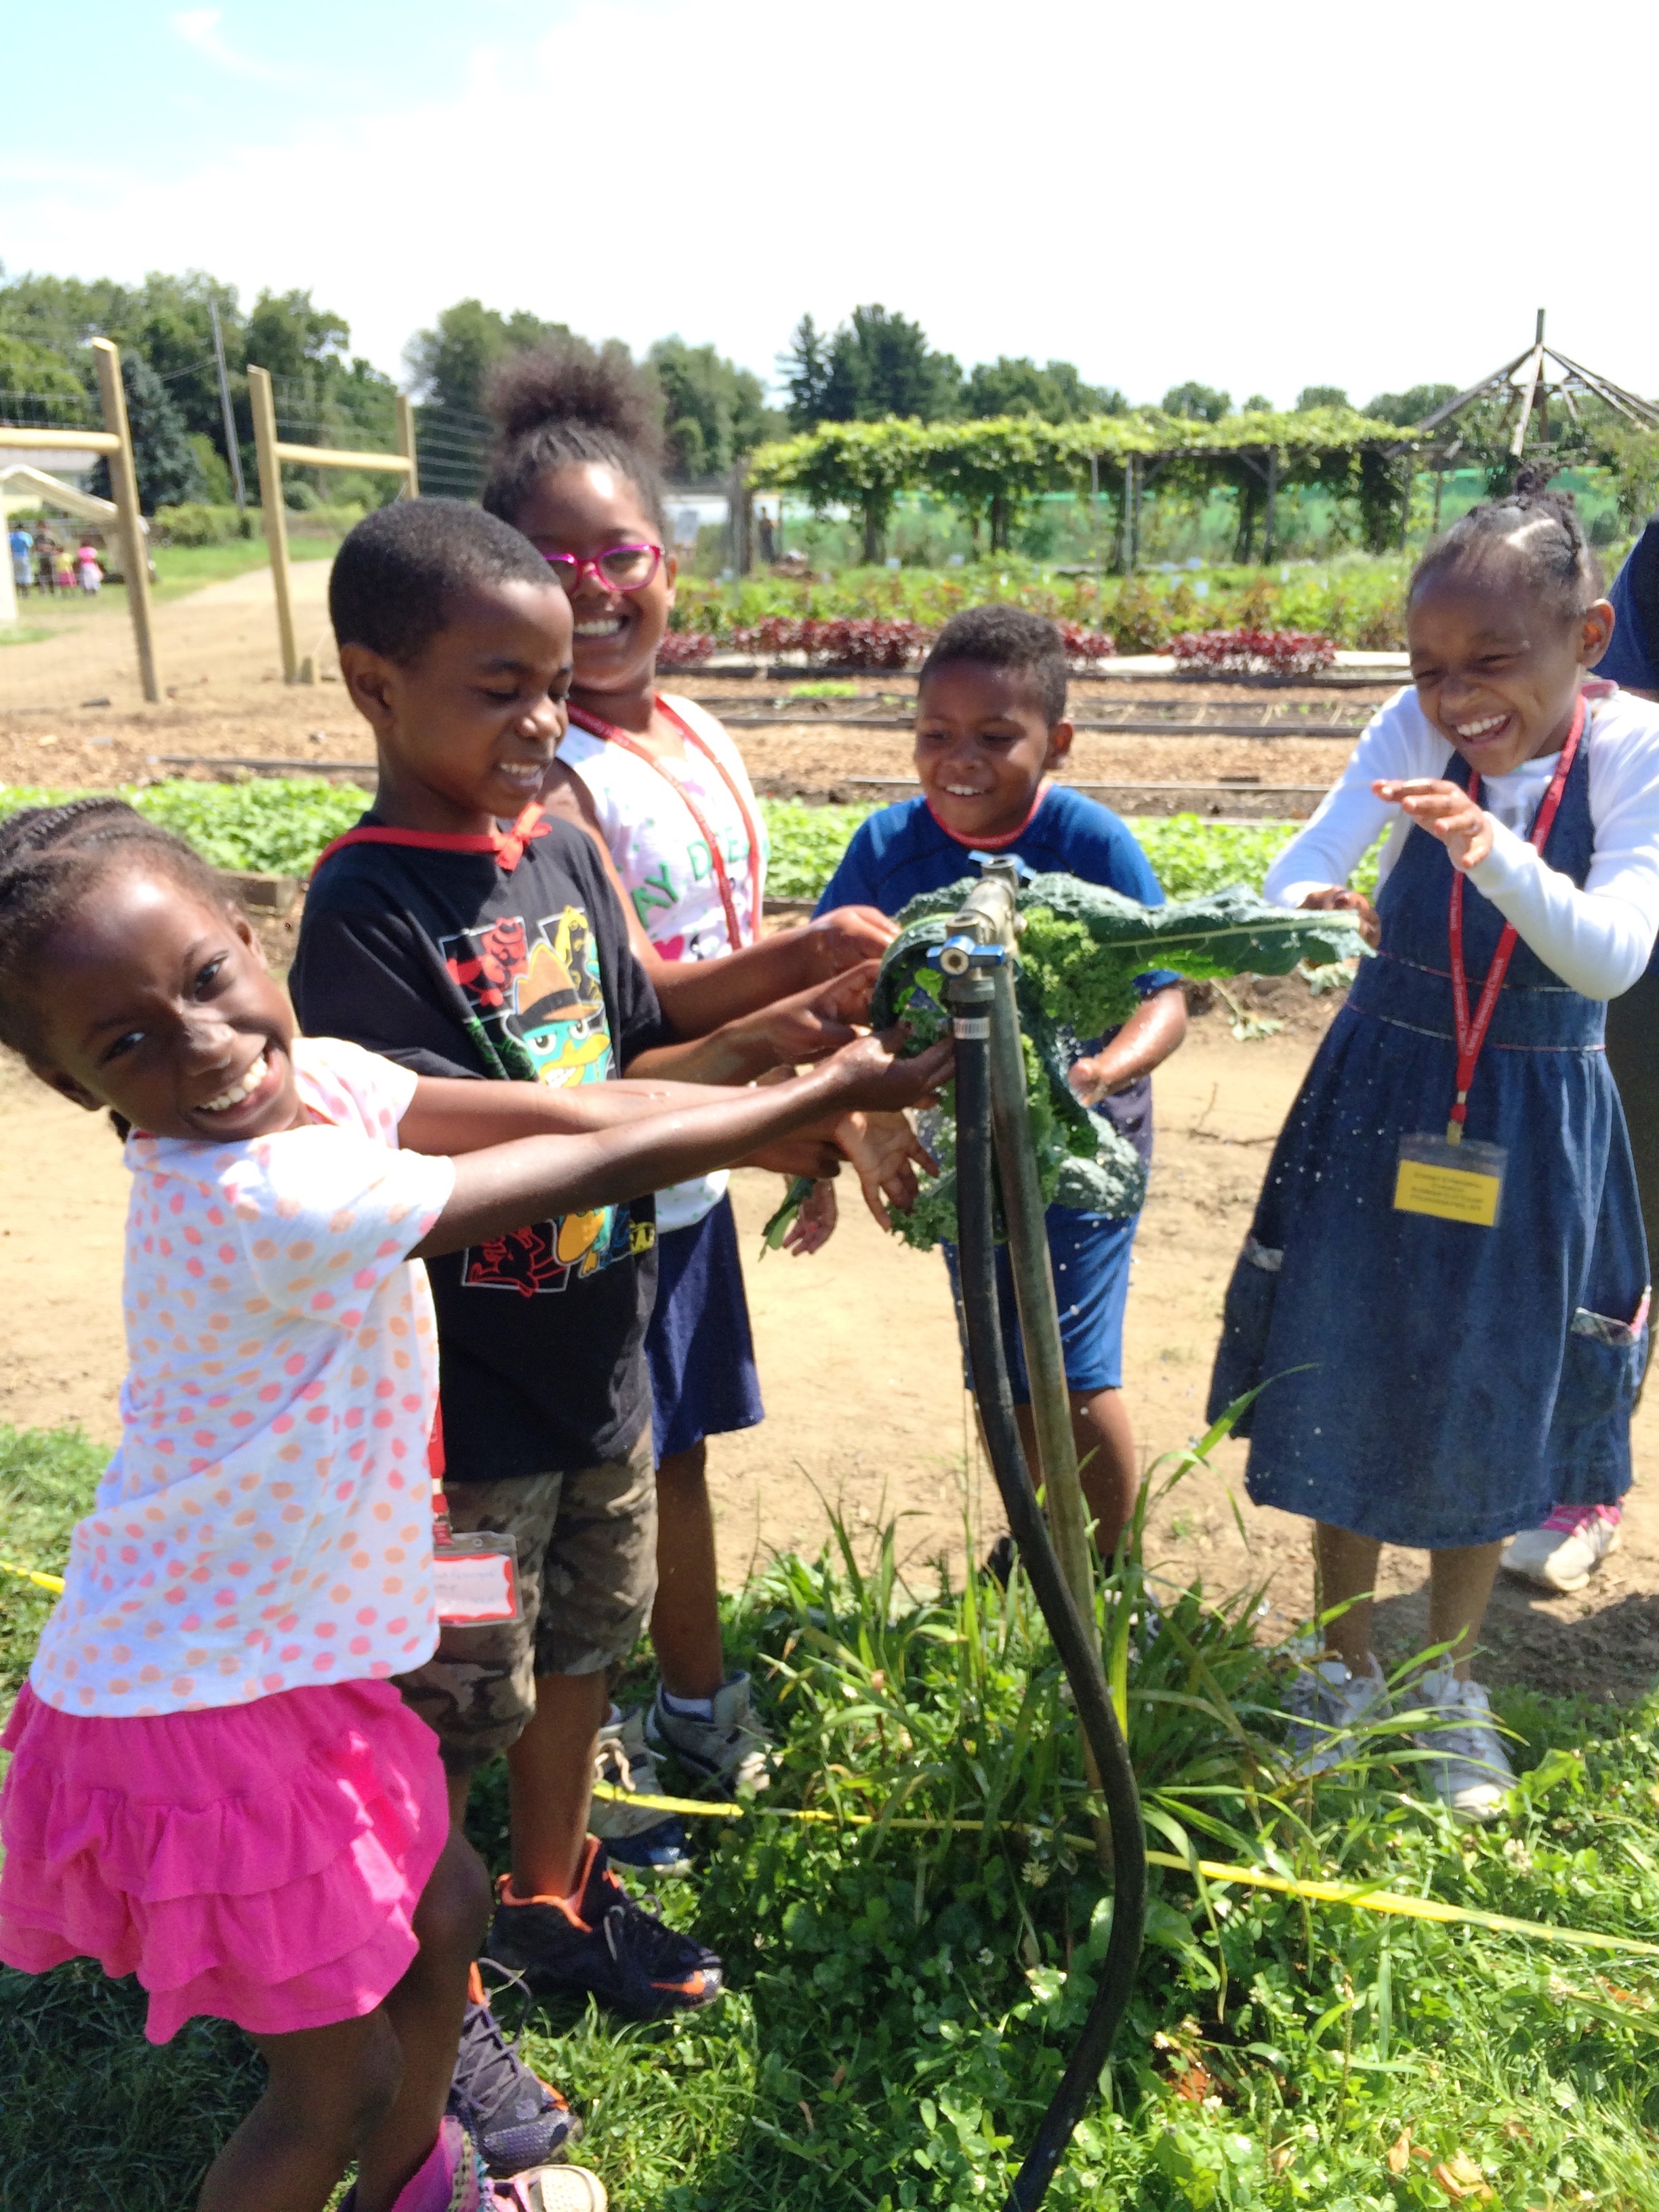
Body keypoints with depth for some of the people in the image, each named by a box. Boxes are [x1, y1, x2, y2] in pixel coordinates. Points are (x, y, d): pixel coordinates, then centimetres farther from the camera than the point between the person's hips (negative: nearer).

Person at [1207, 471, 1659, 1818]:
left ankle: (1450, 1684, 37)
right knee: (1346, 1391, 10)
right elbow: (1296, 872, -21)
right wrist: (1309, 908, -44)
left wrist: (1491, 851, -38)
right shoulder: (1414, 734, -10)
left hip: (1533, 1127, 0)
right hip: (1379, 1103, 1)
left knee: (1489, 1411, 13)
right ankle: (1346, 1671, 34)